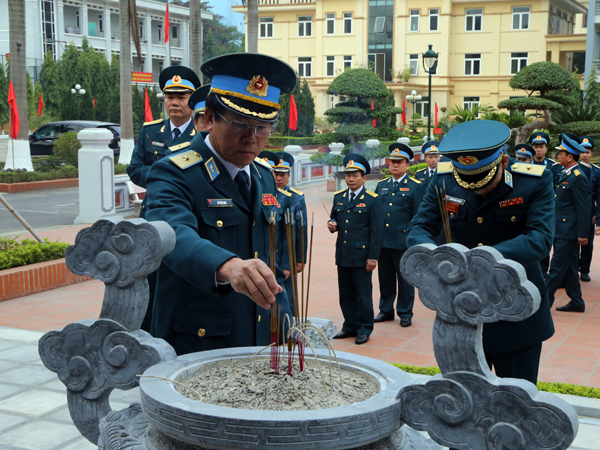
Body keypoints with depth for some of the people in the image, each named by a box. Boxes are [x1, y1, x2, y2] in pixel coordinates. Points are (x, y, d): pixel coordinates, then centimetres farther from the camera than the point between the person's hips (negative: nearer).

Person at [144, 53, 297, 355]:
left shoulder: (265, 178, 9)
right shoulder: (174, 175, -14)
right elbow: (175, 236, -35)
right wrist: (228, 267, -54)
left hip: (261, 344, 6)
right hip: (194, 350, -6)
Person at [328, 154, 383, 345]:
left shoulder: (372, 200, -5)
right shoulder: (339, 197, 11)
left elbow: (377, 231, -7)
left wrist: (373, 257, -12)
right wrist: (332, 224, -5)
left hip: (362, 256, -5)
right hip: (342, 255, 5)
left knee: (363, 295, 2)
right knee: (346, 294, 13)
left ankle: (364, 329, 14)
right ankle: (350, 327, 25)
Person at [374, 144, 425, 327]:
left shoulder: (415, 186, -2)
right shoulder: (381, 185, 12)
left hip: (403, 242, -4)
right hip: (383, 241, 4)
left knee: (405, 279, 4)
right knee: (385, 278, 12)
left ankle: (405, 313, 16)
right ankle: (386, 310, 24)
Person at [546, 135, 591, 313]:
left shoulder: (578, 178, -16)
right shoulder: (565, 174, 13)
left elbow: (584, 208, -17)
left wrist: (582, 234, -18)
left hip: (568, 232, -10)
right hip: (561, 230, 10)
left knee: (557, 268, -5)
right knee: (569, 268, 14)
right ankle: (576, 302, 22)